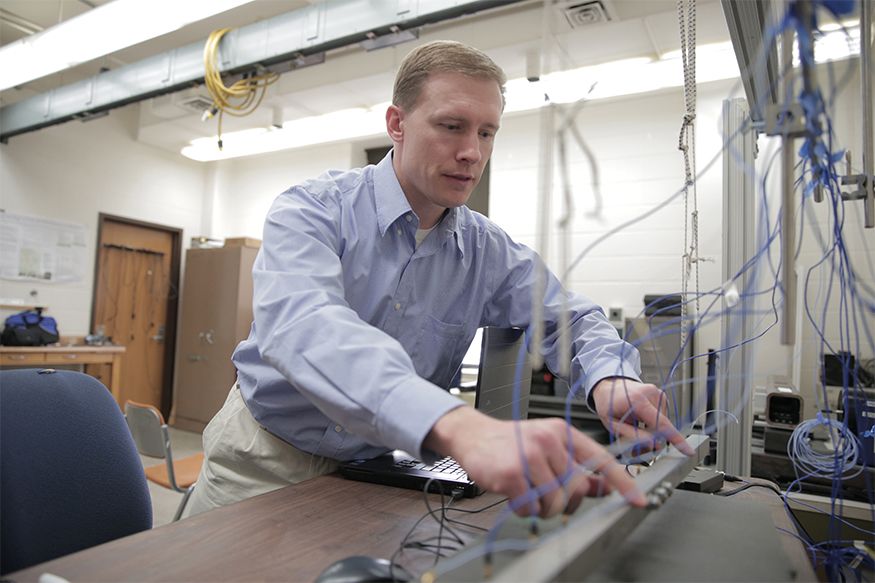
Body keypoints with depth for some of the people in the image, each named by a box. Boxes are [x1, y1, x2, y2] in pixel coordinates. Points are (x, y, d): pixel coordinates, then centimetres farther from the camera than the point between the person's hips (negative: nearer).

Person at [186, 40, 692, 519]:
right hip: (264, 458, -2)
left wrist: (609, 377, -24)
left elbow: (571, 318, 2)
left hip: (370, 469, 3)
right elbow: (301, 327, -37)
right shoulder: (312, 211, -18)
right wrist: (459, 426, -55)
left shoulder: (489, 252, -5)